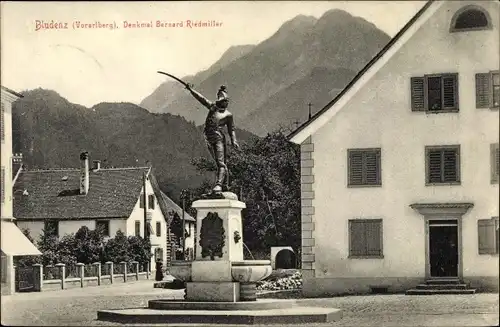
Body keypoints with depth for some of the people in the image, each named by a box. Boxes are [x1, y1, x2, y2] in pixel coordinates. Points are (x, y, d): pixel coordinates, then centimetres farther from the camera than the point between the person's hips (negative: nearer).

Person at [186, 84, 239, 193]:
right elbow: (201, 98, 13)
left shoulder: (228, 115, 9)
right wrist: (191, 90, 5)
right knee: (219, 163, 8)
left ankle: (219, 184, -25)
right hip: (209, 138, 4)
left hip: (219, 137, -4)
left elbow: (231, 130, 10)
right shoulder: (213, 107, 17)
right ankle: (225, 185, 12)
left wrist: (233, 141, -4)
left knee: (221, 162, -14)